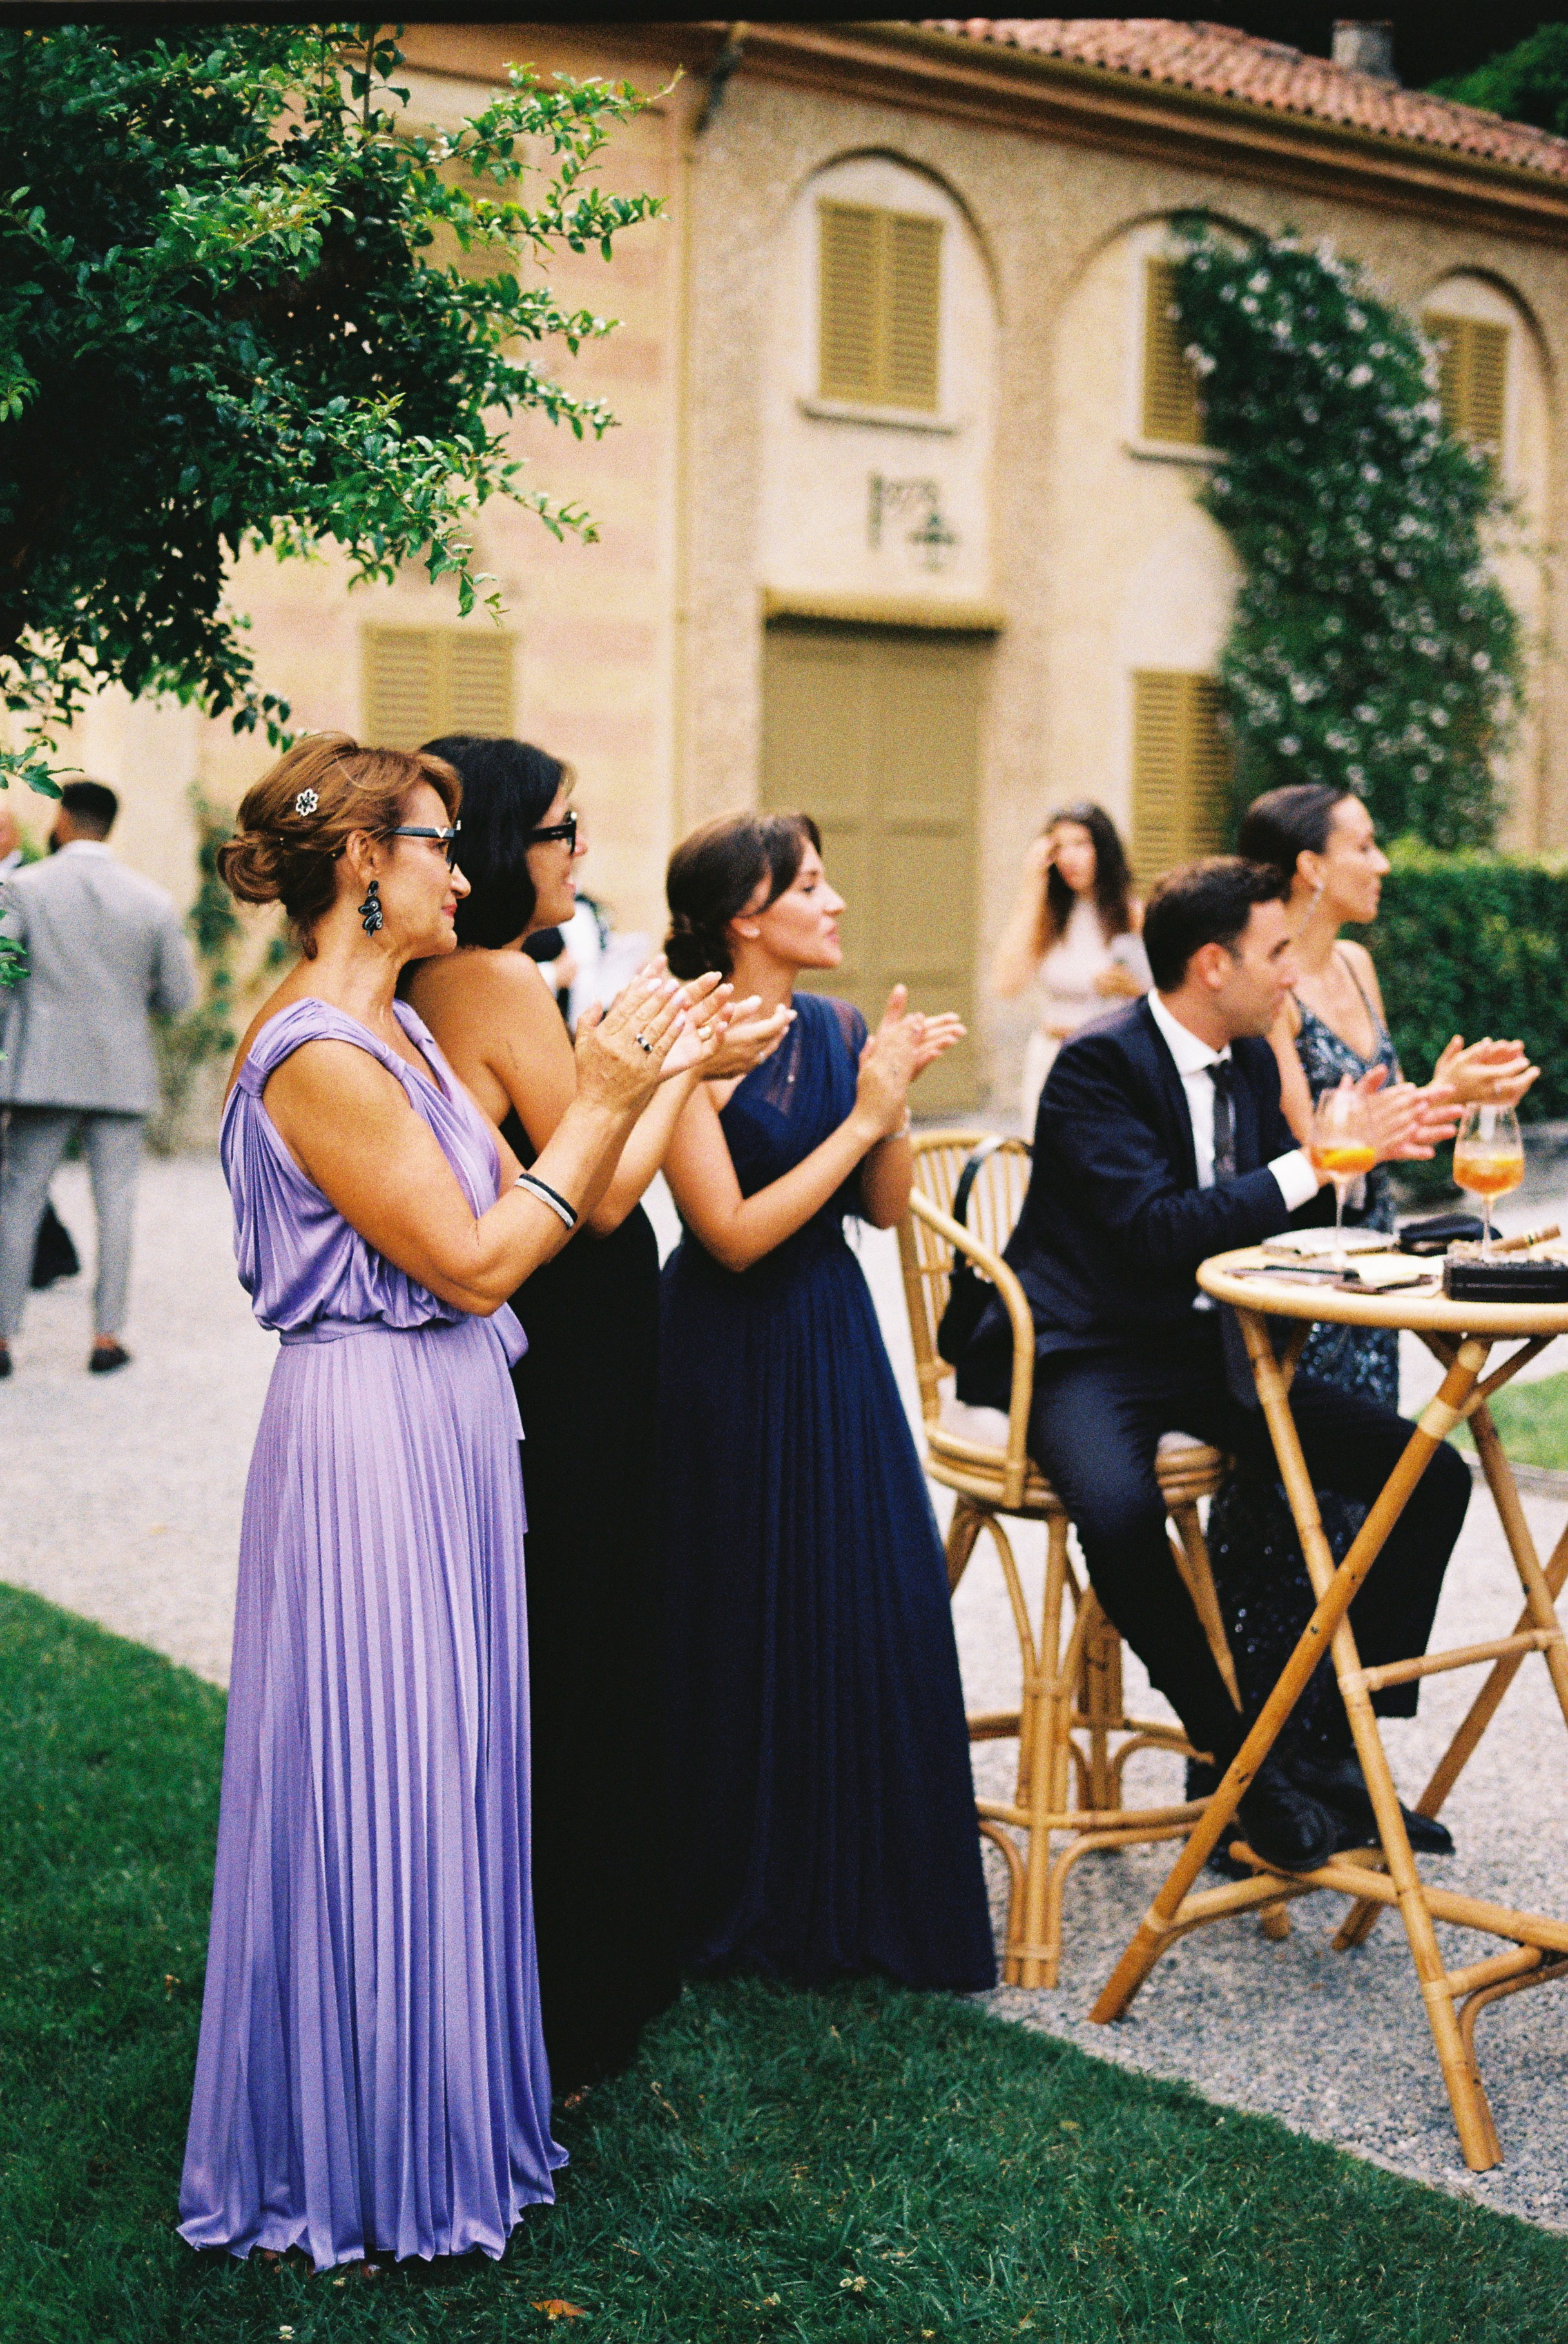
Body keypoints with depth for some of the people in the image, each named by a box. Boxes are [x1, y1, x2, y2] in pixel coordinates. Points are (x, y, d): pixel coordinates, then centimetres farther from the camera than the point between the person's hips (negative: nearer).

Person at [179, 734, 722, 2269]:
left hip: (444, 1435, 10)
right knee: (379, 1789, 2)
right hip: (370, 1438, -10)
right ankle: (370, 2161, 18)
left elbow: (522, 1217, 10)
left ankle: (448, 2114, 32)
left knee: (448, 1778, 17)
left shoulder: (396, 1030, 11)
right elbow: (473, 1265, -17)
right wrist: (602, 1103, -13)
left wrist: (618, 1088, 1)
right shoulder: (316, 1055, -18)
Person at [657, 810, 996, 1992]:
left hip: (835, 1341, 6)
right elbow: (735, 1234, -19)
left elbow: (886, 1209, 5)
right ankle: (748, 1901, 25)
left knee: (873, 1606, 8)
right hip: (733, 1362, -6)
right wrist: (862, 1118, -19)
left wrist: (893, 1096, -11)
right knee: (751, 1622, 5)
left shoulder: (838, 1027, 3)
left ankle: (863, 1885, 26)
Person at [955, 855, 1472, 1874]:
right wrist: (1318, 1161, -24)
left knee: (1432, 1473, -7)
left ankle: (1341, 1747, 0)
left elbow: (1276, 1211, 13)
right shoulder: (1098, 1064, -15)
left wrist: (1362, 1137, -4)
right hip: (1092, 1355, -7)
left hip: (1212, 1349, 7)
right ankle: (1249, 1770, -17)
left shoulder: (1253, 1061, 10)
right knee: (1120, 1510, -38)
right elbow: (1158, 1233, -26)